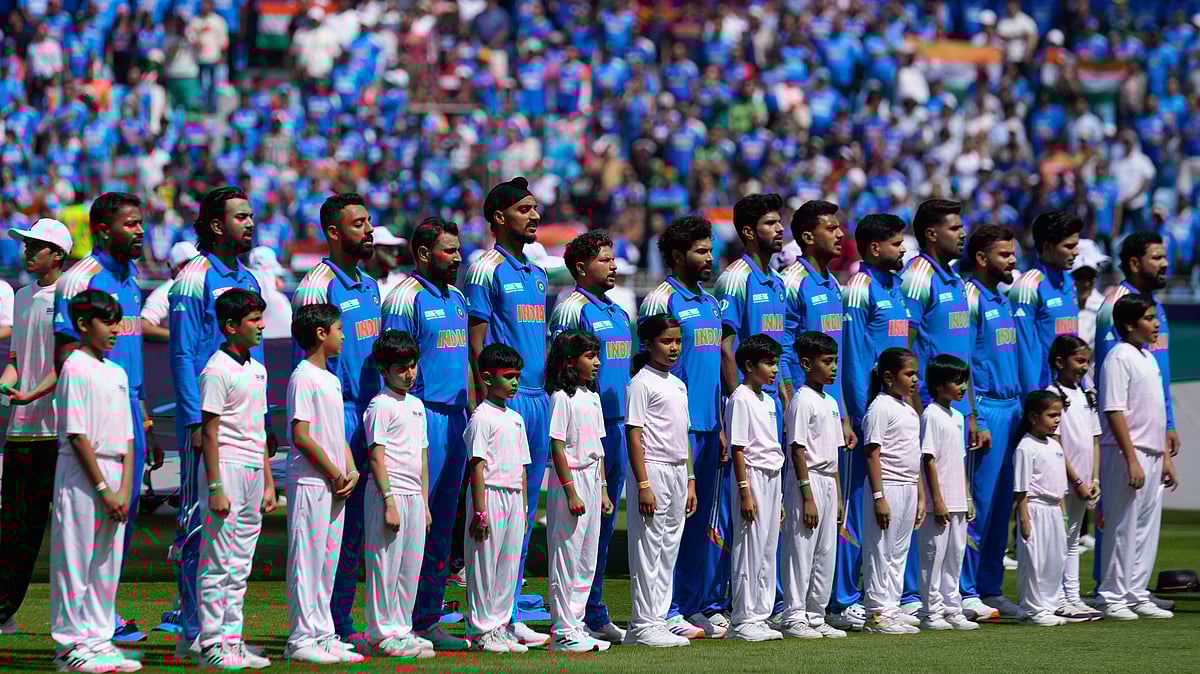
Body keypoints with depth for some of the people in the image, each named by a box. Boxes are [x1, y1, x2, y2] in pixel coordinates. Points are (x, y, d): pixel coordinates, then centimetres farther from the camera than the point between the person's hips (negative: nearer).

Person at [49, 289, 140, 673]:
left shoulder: (117, 374, 15)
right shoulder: (75, 369, -9)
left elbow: (127, 437, 13)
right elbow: (77, 436, -13)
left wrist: (125, 489, 1)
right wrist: (103, 489, -15)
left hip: (113, 477, 8)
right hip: (81, 477, -8)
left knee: (108, 564, 9)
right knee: (76, 561, -3)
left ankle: (98, 639, 16)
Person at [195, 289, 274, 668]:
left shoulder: (257, 370, 15)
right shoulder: (217, 370, -11)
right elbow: (209, 431, -14)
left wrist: (268, 483, 18)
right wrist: (215, 488, -18)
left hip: (253, 470, 9)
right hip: (227, 467, -9)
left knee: (240, 565, 11)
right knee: (218, 562, -6)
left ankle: (232, 640, 15)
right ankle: (212, 644, -3)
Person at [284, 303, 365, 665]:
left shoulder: (332, 379, 17)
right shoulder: (303, 378, -11)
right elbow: (301, 436, -16)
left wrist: (351, 471, 4)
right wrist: (335, 474, -12)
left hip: (335, 485, 9)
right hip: (309, 483, -9)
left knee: (327, 562, 11)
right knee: (307, 560, -7)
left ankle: (323, 635, 15)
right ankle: (301, 639, -5)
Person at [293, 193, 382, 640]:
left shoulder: (369, 285, 17)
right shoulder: (318, 286, -9)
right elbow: (307, 359, -12)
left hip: (369, 415, 8)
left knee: (353, 524, 9)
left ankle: (341, 621, 13)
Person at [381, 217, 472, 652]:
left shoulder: (457, 298, 18)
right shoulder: (405, 298, -9)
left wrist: (472, 410, 17)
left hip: (455, 417, 9)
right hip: (422, 416, -9)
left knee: (441, 524, 9)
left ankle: (428, 619, 13)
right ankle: (402, 622, -7)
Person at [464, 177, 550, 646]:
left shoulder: (536, 273, 18)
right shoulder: (488, 270, -6)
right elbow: (477, 343, -10)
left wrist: (548, 393, 16)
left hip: (539, 398, 8)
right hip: (505, 398, -8)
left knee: (526, 508, 9)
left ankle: (510, 612, 13)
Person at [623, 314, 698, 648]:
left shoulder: (677, 384, 16)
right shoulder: (642, 383, -8)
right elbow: (634, 436, -13)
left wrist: (690, 480, 16)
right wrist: (643, 484, -19)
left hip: (677, 473, 8)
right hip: (652, 470, -8)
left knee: (668, 549, 9)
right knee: (648, 549, -6)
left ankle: (656, 620, 14)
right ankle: (643, 624, -3)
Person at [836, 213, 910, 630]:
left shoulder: (896, 287, 17)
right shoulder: (860, 288, -9)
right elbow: (854, 357, -13)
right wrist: (863, 417, -17)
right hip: (872, 411, -9)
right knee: (858, 507, -6)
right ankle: (843, 603, -3)